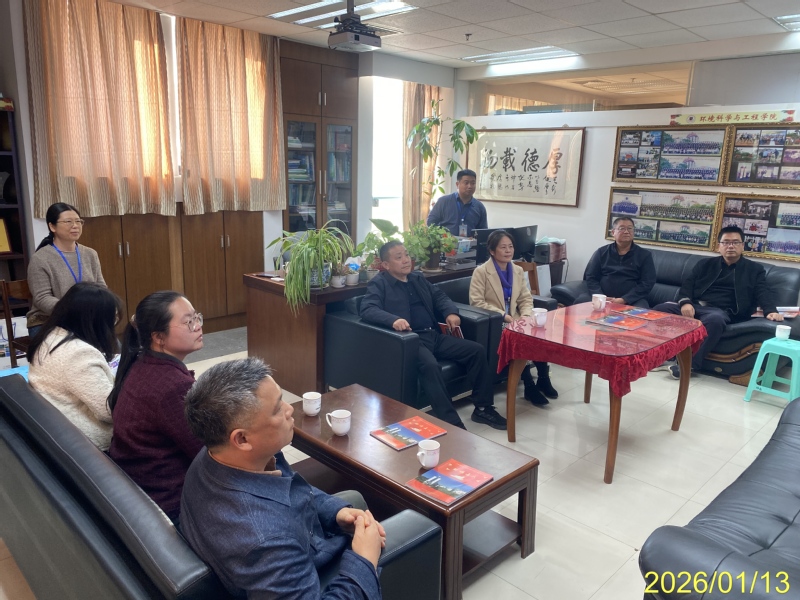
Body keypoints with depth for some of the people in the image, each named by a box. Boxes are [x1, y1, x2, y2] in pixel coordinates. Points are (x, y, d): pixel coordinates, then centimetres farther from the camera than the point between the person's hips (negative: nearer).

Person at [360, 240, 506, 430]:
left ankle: (483, 408, 6)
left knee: (477, 350, -4)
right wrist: (393, 319, -35)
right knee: (430, 365, -37)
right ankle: (451, 423, -31)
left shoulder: (418, 278, 20)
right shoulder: (379, 284, -2)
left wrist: (451, 312, 1)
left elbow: (439, 296, 24)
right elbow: (367, 310, -16)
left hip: (434, 335, 7)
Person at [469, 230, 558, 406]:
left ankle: (543, 379, -8)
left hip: (514, 321, 5)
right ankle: (529, 385, -16)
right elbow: (476, 302, -13)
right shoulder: (481, 272, -6)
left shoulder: (518, 271, 12)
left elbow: (525, 299, 12)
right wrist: (502, 315, -20)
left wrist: (526, 316, -10)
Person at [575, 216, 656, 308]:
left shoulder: (645, 255, 8)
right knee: (580, 301, -27)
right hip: (603, 298, 1)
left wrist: (624, 300, -15)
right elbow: (590, 277, 8)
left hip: (631, 300, -1)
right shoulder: (601, 252, 12)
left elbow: (647, 283, -1)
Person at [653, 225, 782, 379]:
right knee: (660, 309, -25)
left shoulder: (754, 269, 18)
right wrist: (685, 302, -11)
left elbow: (763, 292, 4)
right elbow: (687, 284, 12)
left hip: (720, 311, -3)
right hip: (694, 306, 3)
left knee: (714, 320, -41)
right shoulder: (705, 264, 23)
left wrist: (771, 311, -19)